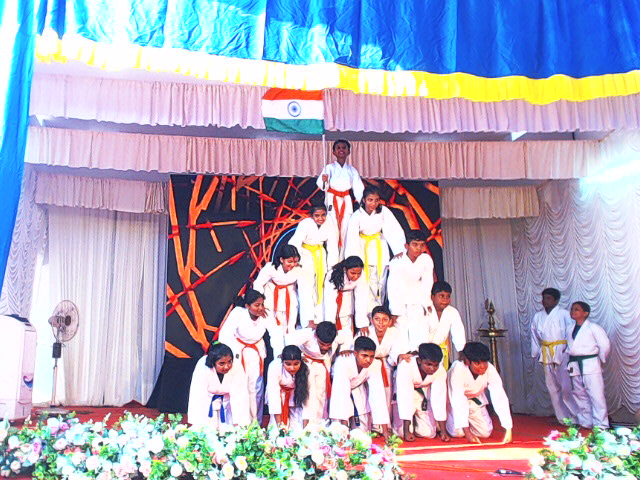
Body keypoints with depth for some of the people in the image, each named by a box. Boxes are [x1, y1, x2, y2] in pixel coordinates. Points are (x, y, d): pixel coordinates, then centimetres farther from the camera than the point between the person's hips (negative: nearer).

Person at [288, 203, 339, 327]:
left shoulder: (330, 223, -14)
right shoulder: (305, 224, -25)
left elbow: (332, 245, -10)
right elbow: (296, 244, -26)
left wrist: (332, 266, -11)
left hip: (320, 255, 4)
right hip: (305, 255, -4)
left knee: (320, 287, 8)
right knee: (306, 288, -10)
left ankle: (319, 320, 17)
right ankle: (309, 321, -9)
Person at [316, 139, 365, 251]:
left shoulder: (352, 170, 10)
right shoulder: (329, 167, 0)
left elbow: (358, 188, 4)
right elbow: (323, 186, -11)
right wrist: (323, 181, -34)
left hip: (346, 200, 3)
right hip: (332, 199, -3)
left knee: (345, 228, 4)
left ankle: (342, 257, 13)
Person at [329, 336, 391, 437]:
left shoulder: (373, 367, -25)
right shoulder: (343, 362, -37)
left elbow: (378, 395, -25)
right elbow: (342, 391, -43)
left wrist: (385, 430, -27)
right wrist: (344, 423, -50)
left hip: (357, 389, 3)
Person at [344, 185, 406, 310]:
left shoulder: (383, 211, -17)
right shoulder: (356, 216, -20)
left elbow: (394, 230, -24)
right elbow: (351, 239, -24)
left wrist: (399, 250, -37)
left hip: (379, 247, 1)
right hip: (362, 247, -1)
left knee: (378, 282, -1)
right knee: (364, 282, -6)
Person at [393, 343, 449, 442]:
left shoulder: (440, 371, -21)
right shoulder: (405, 367, -32)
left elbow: (439, 400, -20)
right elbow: (405, 398, -34)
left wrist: (443, 431, -21)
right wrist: (406, 431, -34)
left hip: (424, 398, 3)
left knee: (429, 433, -8)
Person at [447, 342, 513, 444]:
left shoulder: (490, 370, -27)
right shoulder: (458, 370, -36)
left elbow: (500, 399, -29)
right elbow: (458, 402, -37)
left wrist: (508, 429, -36)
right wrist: (467, 433, -41)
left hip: (475, 401, 3)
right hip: (455, 401, -3)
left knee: (485, 432, -9)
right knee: (458, 432, -17)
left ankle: (468, 422, 22)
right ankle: (446, 421, 16)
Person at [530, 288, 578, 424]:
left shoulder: (564, 314, -4)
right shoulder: (537, 316, 9)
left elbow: (571, 334, -6)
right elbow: (534, 337, 15)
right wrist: (537, 354, 11)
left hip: (562, 353, -5)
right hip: (546, 355, 5)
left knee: (566, 387, -8)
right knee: (553, 388, 8)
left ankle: (576, 417, 7)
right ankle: (562, 418, 19)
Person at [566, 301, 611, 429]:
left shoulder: (593, 327, -5)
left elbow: (605, 345, -5)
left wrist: (600, 360, 3)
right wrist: (571, 362, 10)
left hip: (590, 365, -6)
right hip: (575, 366, 6)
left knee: (596, 395, -6)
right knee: (580, 395, 11)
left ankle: (601, 426, 0)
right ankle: (585, 423, 20)